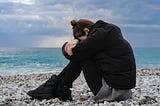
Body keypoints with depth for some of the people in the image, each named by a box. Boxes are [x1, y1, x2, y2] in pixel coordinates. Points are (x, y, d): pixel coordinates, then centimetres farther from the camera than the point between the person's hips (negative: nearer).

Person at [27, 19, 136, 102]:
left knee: (79, 55, -3)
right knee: (80, 55, 15)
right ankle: (57, 84, 19)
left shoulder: (100, 33, -15)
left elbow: (72, 54, -13)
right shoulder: (108, 31, 13)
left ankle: (60, 90, 10)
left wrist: (68, 45, 7)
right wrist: (76, 42, -2)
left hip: (114, 88, -10)